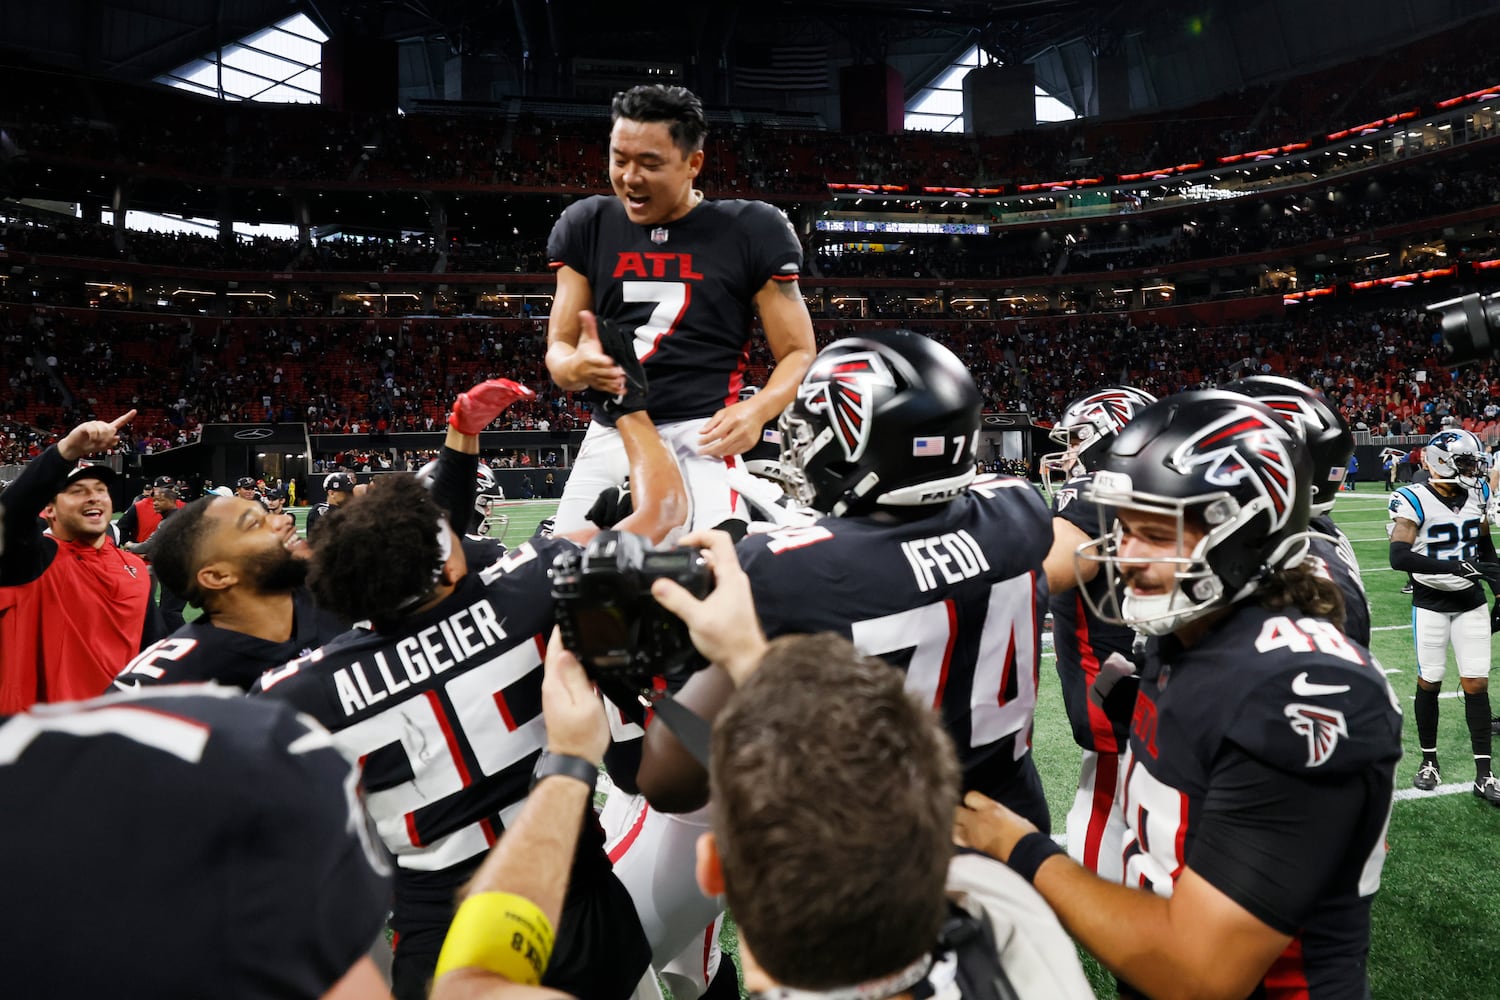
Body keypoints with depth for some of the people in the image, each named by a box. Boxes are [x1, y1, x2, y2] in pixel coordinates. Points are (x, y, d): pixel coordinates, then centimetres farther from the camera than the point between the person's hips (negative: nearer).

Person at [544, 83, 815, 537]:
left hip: (702, 436, -3)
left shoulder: (750, 232, 0)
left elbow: (799, 353, 1)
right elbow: (558, 347, 9)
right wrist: (576, 367, -15)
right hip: (609, 436, 4)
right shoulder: (587, 227, 8)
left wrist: (757, 410, -18)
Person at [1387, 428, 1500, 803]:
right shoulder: (1414, 501, -18)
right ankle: (1429, 760, 23)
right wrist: (1455, 566, -35)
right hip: (1431, 604, -4)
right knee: (1429, 682, 6)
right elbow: (1399, 557, -28)